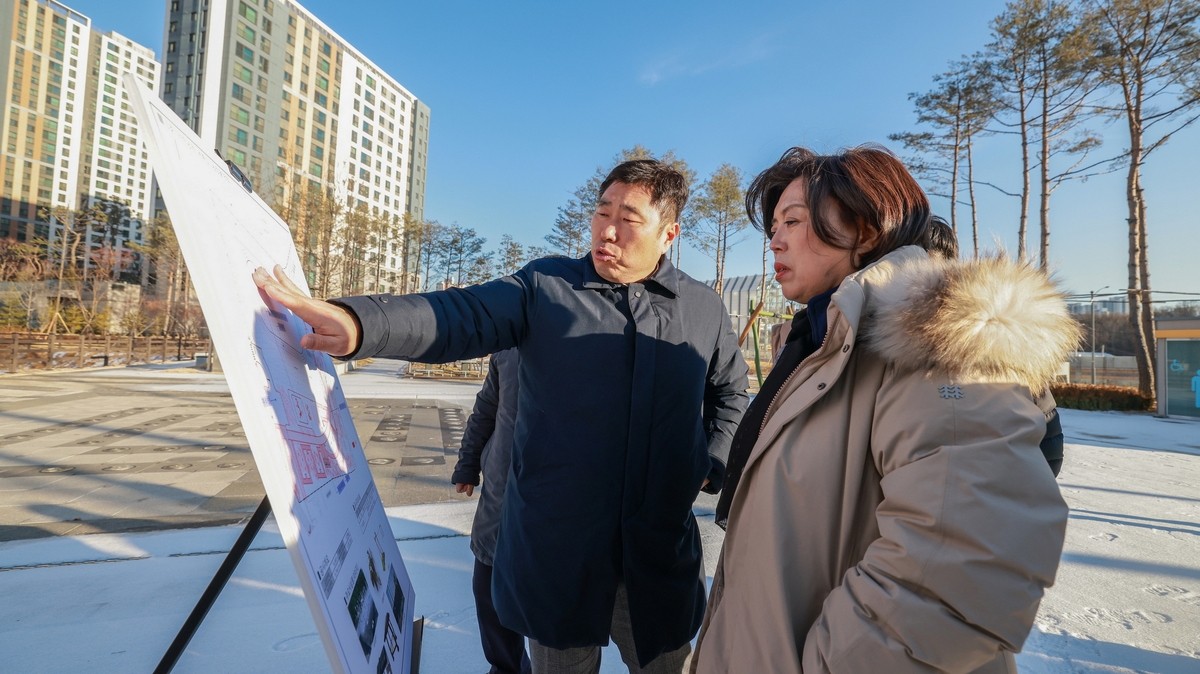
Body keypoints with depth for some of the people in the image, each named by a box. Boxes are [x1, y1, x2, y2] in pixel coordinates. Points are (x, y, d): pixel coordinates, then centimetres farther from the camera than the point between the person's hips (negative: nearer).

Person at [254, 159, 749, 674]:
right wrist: (355, 323, -31)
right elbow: (459, 318, -15)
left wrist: (707, 468, 5)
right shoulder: (545, 286, -3)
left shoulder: (705, 309, 4)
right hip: (555, 549, -1)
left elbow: (731, 393, 16)